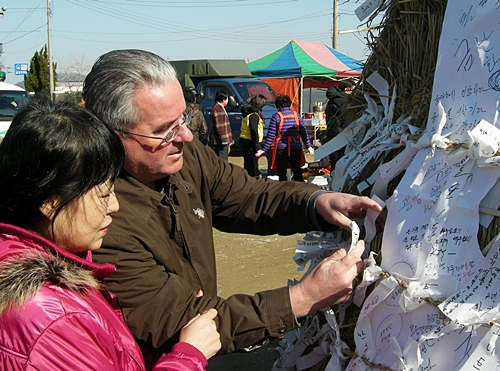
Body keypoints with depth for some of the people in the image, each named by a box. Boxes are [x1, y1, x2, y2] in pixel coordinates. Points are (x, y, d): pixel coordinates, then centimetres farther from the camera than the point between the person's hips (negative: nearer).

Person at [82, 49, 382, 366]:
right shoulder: (105, 224, -29)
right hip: (153, 364, -6)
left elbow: (249, 197, 3)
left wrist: (317, 201, -18)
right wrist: (302, 299, -29)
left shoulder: (187, 156, -9)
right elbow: (180, 325, -27)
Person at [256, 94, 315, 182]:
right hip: (296, 148, 3)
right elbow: (303, 132, 8)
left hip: (281, 148, -3)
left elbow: (271, 135, -6)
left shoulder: (276, 116, -4)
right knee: (297, 172, 11)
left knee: (282, 174, 3)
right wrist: (309, 147, 16)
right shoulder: (296, 115, 6)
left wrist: (263, 150, -1)